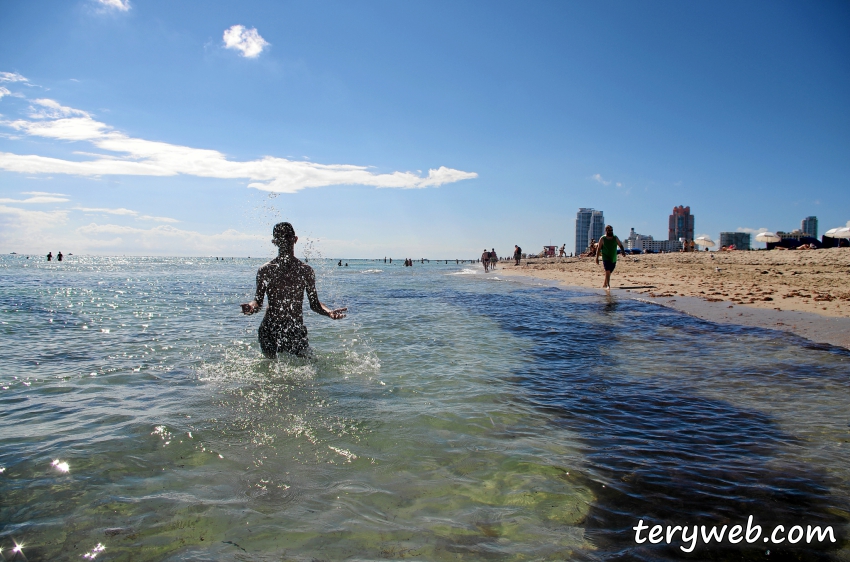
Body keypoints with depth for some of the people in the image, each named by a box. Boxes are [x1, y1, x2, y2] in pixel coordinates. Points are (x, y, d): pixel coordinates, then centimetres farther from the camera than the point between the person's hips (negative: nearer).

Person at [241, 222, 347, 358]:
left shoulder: (305, 271, 6)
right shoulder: (266, 270, 2)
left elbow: (314, 304, 7)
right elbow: (258, 302, 3)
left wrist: (329, 312, -13)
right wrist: (251, 306, -21)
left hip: (296, 330, 1)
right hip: (270, 331, -1)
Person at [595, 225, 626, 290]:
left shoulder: (615, 238, 5)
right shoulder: (602, 239, -3)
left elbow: (620, 245, 12)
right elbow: (598, 249, -1)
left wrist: (623, 251, -7)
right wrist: (597, 258, -4)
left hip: (613, 259, 4)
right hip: (606, 259, -4)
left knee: (609, 272, 11)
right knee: (607, 272, -18)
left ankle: (604, 285, 26)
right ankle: (608, 285, -21)